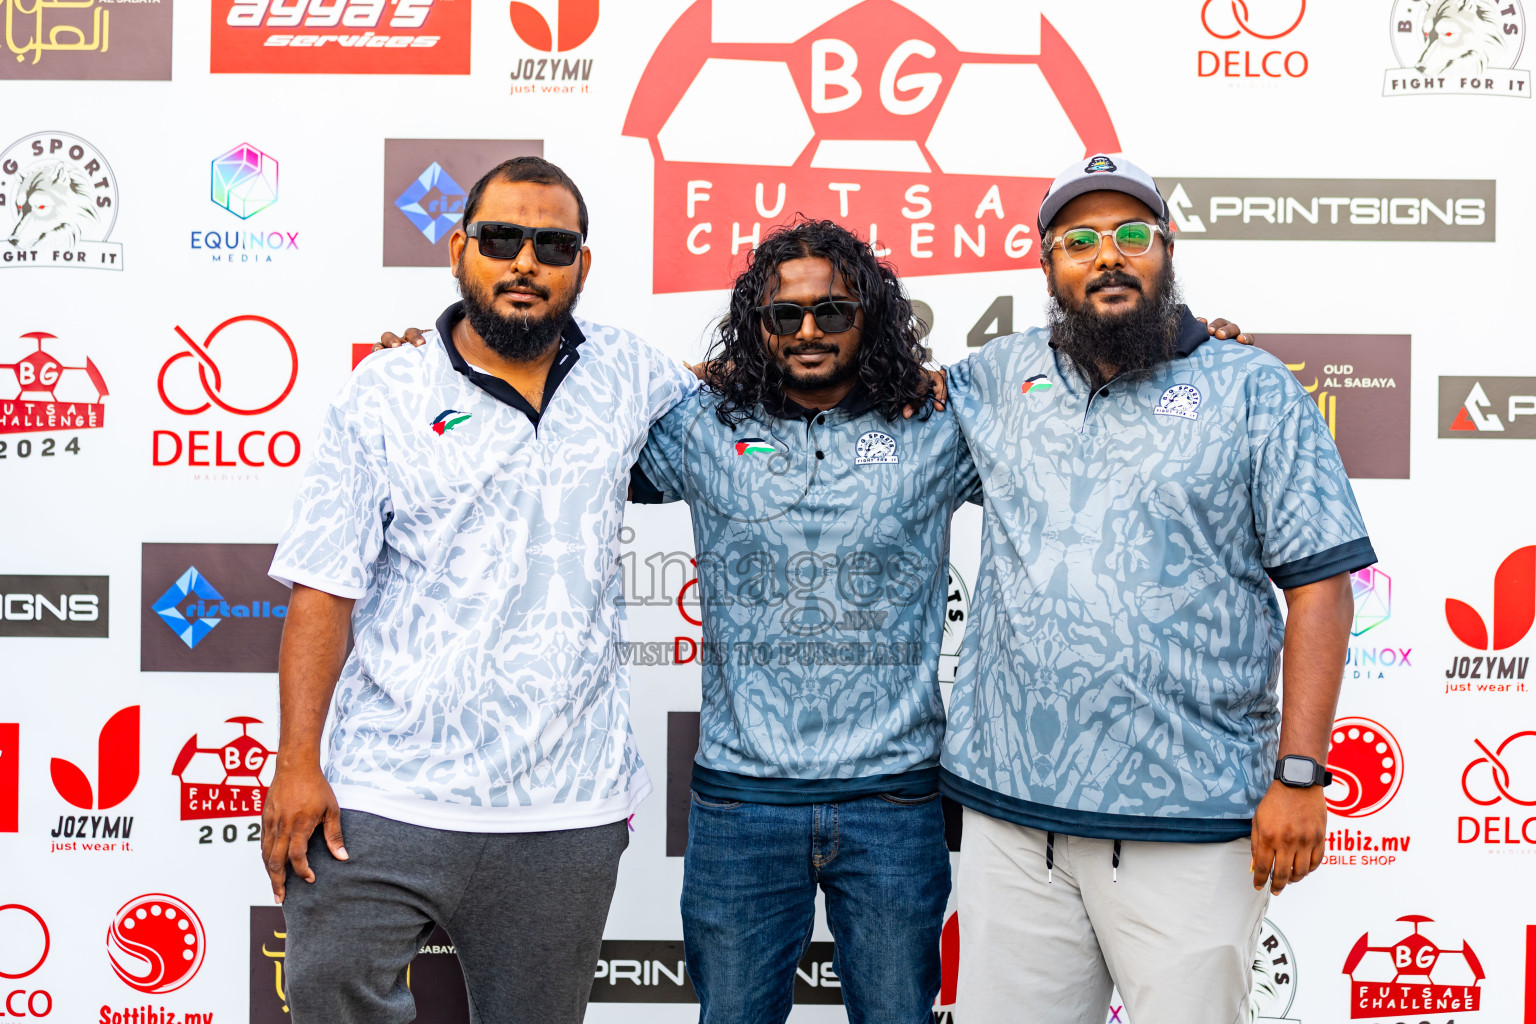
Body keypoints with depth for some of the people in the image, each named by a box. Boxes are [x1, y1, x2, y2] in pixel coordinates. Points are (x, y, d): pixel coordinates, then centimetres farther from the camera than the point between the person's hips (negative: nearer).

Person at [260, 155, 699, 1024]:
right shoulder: (383, 397, -1)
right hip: (382, 803, -2)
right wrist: (298, 762, -9)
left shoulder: (624, 373, 7)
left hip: (566, 817, 2)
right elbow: (323, 592, -3)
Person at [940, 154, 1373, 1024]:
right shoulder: (1002, 376, 11)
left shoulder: (1253, 390, 2)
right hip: (1010, 813, 3)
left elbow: (1319, 587, -2)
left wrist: (1300, 774, -8)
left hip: (1190, 824, -3)